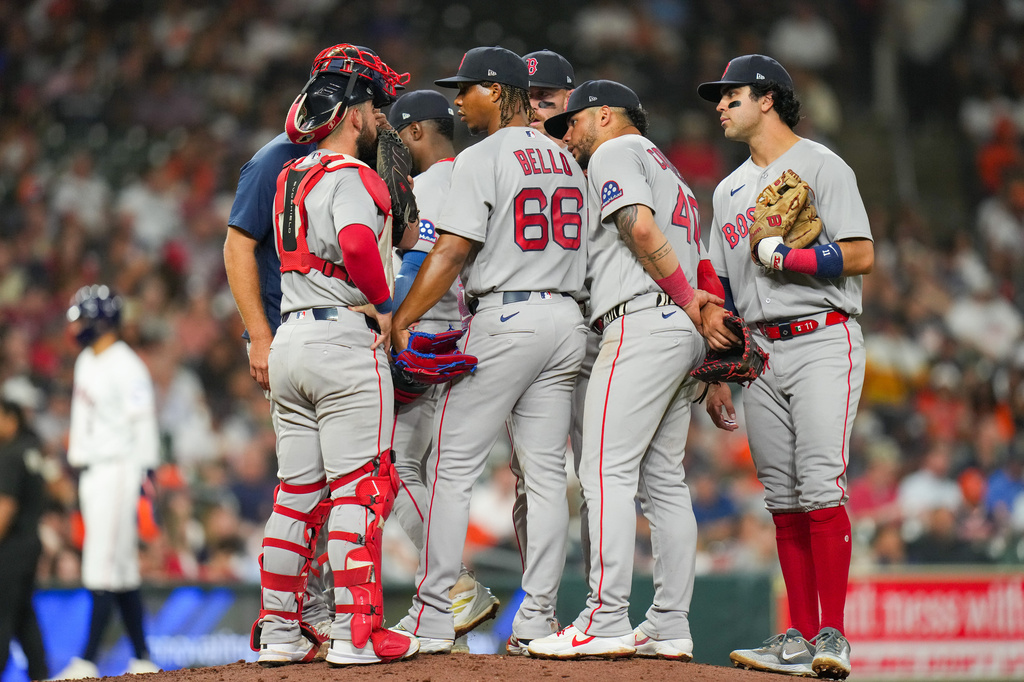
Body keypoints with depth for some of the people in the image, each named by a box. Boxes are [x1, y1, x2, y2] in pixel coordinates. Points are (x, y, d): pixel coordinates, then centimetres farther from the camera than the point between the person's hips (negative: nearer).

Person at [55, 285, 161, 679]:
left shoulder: (126, 367, -13)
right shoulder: (86, 361, 15)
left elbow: (144, 426, -16)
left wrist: (146, 482, -21)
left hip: (118, 471, -9)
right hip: (91, 471, 9)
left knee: (104, 573, -12)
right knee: (122, 573, 11)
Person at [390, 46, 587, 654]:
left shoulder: (483, 158, -8)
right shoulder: (566, 160, 17)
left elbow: (452, 251, -14)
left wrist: (402, 321, -13)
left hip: (504, 318, -7)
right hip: (566, 316, 7)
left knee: (453, 467, -3)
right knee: (547, 472, 7)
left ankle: (433, 619, -5)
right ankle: (538, 617, 5)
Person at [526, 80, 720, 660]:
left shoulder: (616, 151, 2)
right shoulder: (664, 165, 31)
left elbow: (640, 226, -15)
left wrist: (685, 298, -12)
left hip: (643, 321, -10)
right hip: (685, 332, 10)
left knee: (607, 470, -12)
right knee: (664, 480, 8)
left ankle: (606, 622, -19)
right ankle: (670, 628, 5)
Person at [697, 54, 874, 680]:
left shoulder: (820, 166, 0)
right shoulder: (729, 190, 21)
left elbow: (861, 255, -11)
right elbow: (718, 291, 23)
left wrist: (783, 257, -15)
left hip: (823, 341, -7)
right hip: (760, 354, 7)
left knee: (821, 487, -17)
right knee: (783, 499, 4)